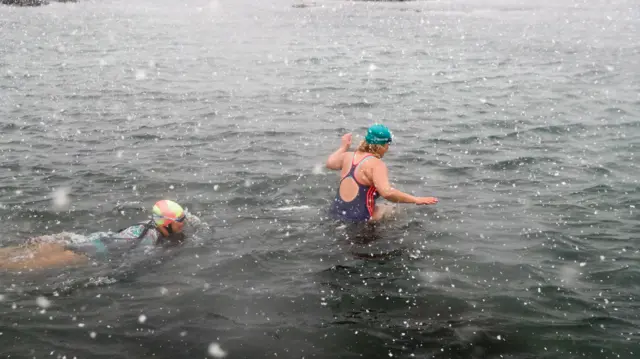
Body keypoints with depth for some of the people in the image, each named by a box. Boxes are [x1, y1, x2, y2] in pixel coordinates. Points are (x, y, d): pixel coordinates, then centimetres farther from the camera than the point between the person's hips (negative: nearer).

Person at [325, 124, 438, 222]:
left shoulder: (348, 156, 3)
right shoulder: (376, 164, -19)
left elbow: (330, 163, 21)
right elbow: (387, 192, -33)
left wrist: (344, 147, 35)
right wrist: (416, 200, -28)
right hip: (358, 219, -7)